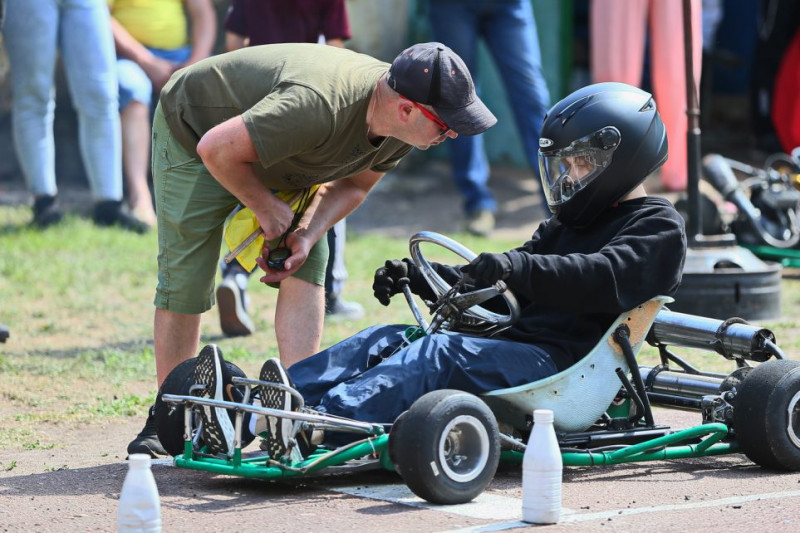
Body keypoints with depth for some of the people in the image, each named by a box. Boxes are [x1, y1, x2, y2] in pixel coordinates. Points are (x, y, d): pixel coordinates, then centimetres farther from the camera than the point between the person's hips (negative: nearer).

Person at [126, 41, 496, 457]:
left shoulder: (400, 126, -19)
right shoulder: (318, 106, -44)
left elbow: (354, 184, -3)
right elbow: (217, 150, -35)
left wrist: (306, 235, -20)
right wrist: (266, 208, -20)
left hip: (278, 158, 7)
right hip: (193, 135, -6)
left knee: (307, 267, -10)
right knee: (184, 283, -8)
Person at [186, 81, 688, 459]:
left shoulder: (659, 228, 2)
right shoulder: (567, 225, 31)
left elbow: (603, 278, -19)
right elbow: (483, 282, 29)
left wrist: (517, 266, -33)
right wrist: (418, 276, 12)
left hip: (561, 364, -9)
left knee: (441, 354, -32)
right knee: (386, 341, -11)